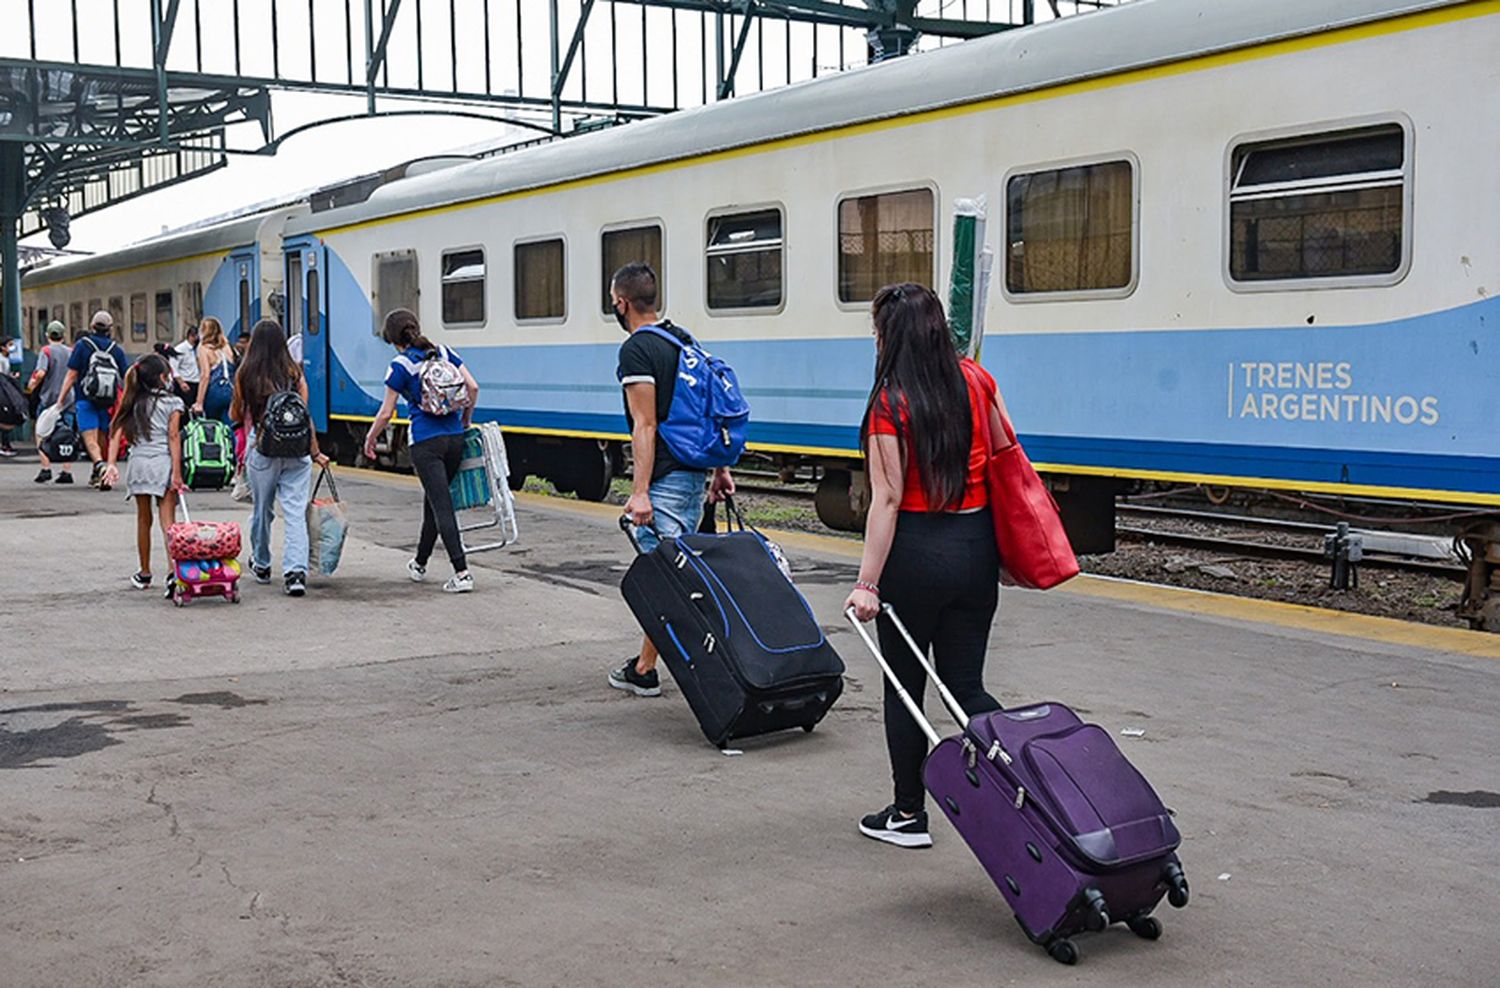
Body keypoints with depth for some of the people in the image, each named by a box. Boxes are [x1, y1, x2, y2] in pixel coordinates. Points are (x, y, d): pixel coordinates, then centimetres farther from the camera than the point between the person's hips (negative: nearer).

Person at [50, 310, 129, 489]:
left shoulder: (82, 345, 0)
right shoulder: (116, 349, 5)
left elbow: (72, 375, -4)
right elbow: (127, 377, 3)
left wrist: (60, 401, 0)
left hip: (85, 399, -3)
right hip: (108, 401, 3)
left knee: (90, 439, -9)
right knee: (103, 438, 15)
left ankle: (100, 466, -33)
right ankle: (96, 475, 25)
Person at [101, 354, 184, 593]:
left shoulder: (133, 401, 9)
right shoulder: (173, 402, -2)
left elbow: (116, 430, -1)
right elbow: (173, 436, -9)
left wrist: (111, 463, -4)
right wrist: (177, 472, -10)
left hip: (138, 462, 3)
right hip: (163, 463, -3)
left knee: (143, 519, 16)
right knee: (168, 521, -4)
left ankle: (144, 573, 24)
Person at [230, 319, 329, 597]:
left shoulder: (246, 374, 0)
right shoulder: (294, 373, 2)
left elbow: (235, 415, 9)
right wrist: (315, 452, 10)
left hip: (262, 448, 0)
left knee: (263, 509, 17)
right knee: (296, 512, -2)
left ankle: (261, 565, 33)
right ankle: (296, 571, -15)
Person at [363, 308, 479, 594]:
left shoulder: (401, 365, -6)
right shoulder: (443, 352, 8)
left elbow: (386, 413, -2)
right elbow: (473, 387, 5)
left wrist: (370, 439, 14)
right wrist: (465, 421, 19)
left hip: (426, 442, -6)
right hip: (454, 438, 6)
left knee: (442, 506, -5)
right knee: (433, 499, 20)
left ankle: (462, 573, -13)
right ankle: (420, 563, 35)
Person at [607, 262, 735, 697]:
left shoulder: (636, 350, -13)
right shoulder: (682, 339, 14)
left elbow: (645, 426, -19)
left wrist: (640, 492, -21)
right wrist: (720, 469, 17)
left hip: (664, 480, -9)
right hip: (695, 474, 9)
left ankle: (645, 672, 1)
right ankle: (645, 662, 24)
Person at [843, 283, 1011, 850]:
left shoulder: (890, 404, -14)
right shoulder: (975, 380, 3)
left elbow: (888, 498, -18)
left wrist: (867, 583, -17)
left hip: (915, 549, -5)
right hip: (977, 544, 6)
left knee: (904, 686, 9)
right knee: (966, 686, 14)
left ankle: (908, 815, 18)